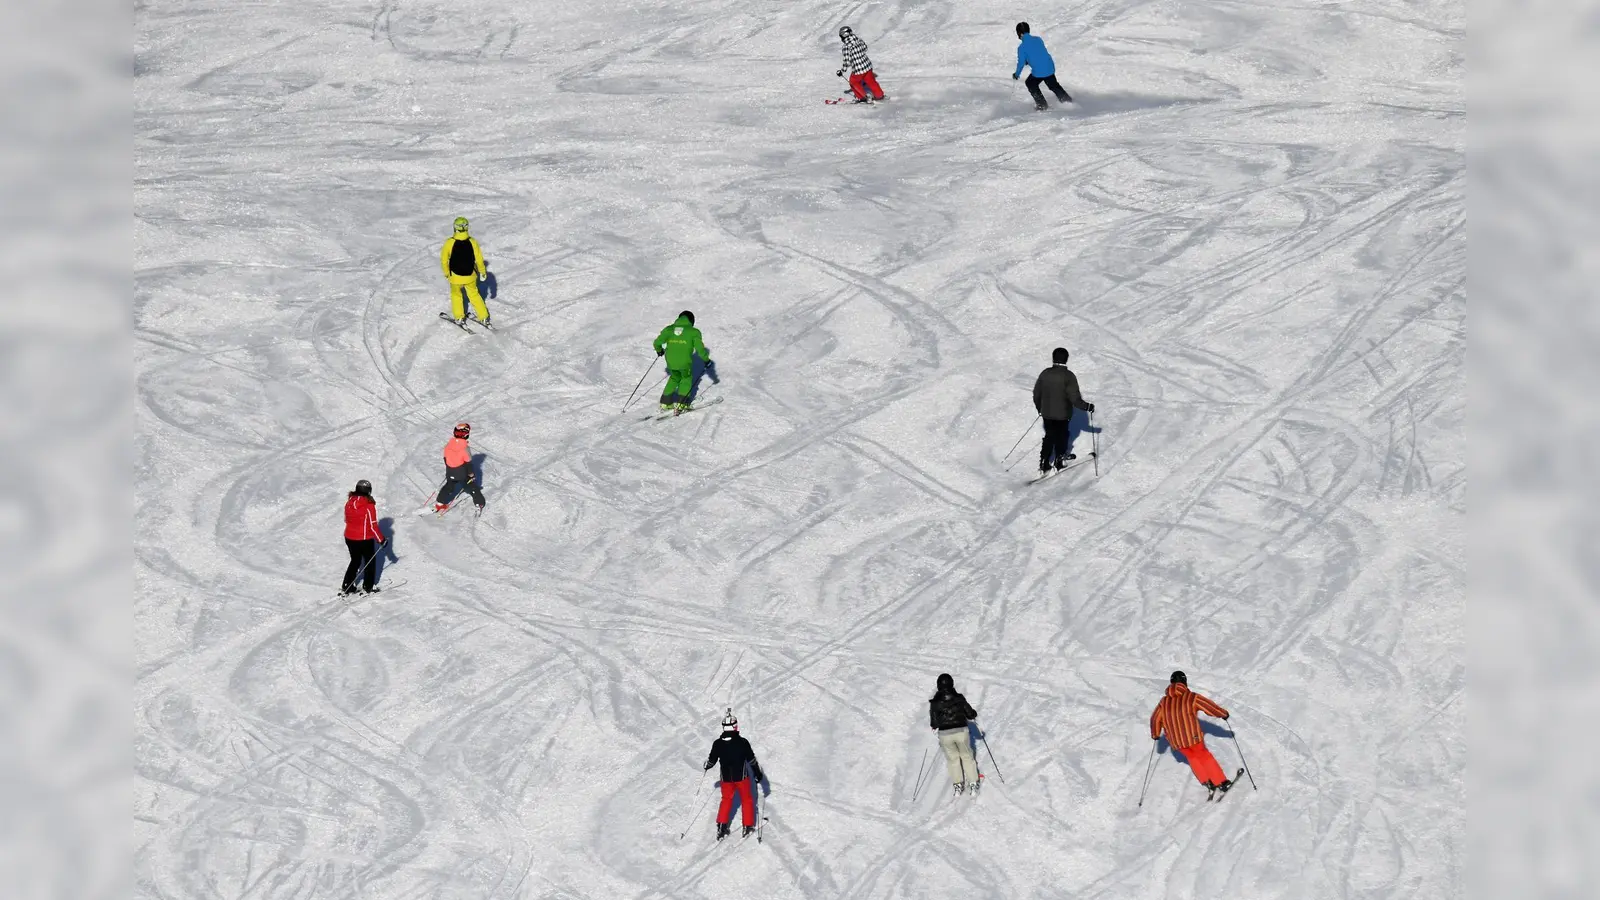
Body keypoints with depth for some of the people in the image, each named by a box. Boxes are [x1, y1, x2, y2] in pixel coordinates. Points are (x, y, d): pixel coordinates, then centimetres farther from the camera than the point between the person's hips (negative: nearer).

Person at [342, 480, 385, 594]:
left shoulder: (349, 503, -4)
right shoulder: (369, 506, -20)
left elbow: (346, 520, 9)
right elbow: (373, 526, -18)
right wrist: (381, 539, -8)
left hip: (349, 538, 5)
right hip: (365, 540, -5)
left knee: (355, 561, 21)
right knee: (370, 561, 16)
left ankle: (347, 587, 18)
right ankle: (368, 587, 21)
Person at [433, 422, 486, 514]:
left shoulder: (448, 446, -7)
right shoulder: (465, 448, -23)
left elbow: (445, 458, 5)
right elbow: (468, 463, -17)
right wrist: (471, 474, -2)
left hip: (451, 473, 4)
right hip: (463, 473, -4)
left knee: (449, 486, 23)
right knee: (472, 486, 14)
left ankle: (439, 504, 24)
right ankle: (479, 503, 18)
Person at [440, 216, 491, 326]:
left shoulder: (449, 243, -19)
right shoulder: (472, 242, -16)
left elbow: (444, 260, -8)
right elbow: (479, 259, -6)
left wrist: (446, 273, 10)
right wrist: (483, 271, 11)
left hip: (455, 276, -1)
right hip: (470, 276, 1)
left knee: (456, 295, 25)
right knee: (474, 295, 21)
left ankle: (459, 318, 28)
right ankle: (483, 317, 25)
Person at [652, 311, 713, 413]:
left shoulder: (669, 329, 10)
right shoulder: (693, 332, 1)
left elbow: (656, 343, 11)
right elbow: (700, 348, -3)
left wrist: (659, 350, 32)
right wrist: (706, 360, 12)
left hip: (670, 361, 3)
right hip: (684, 362, -3)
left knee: (675, 377, 29)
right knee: (686, 378, 24)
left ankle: (665, 403, 26)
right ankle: (681, 404, 12)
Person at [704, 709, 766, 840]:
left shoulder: (717, 743, -11)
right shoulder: (742, 742, -17)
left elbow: (712, 760, 2)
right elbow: (752, 760, -10)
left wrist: (707, 766, 25)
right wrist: (758, 773, 3)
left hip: (726, 777, 2)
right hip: (741, 776, -2)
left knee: (726, 800, 20)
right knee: (746, 800, 17)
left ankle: (721, 827, 16)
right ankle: (748, 826, 19)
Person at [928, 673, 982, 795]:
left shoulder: (935, 703, -9)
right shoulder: (959, 698, -10)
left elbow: (934, 724, -5)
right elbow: (970, 714, -3)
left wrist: (933, 725, 18)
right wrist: (974, 713, 19)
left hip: (945, 734, 0)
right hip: (961, 731, 0)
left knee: (952, 758, 19)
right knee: (967, 757, 17)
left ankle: (958, 785, 19)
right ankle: (973, 783, 18)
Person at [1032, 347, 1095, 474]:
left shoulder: (1045, 373, -5)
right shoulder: (1068, 376, -17)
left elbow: (1036, 393, 4)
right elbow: (1075, 398, -19)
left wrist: (1039, 408, 21)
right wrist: (1087, 407, -6)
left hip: (1046, 413, 3)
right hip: (1063, 414, -3)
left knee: (1049, 437, 16)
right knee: (1061, 437, 16)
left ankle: (1044, 464, 13)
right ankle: (1059, 462, 25)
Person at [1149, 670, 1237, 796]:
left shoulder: (1164, 702, 4)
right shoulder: (1191, 697, -6)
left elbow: (1155, 720, 11)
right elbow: (1210, 706, 0)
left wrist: (1155, 734, 28)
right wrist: (1223, 714, 17)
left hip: (1176, 741, 3)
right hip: (1193, 736, -3)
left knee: (1191, 757, 25)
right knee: (1204, 756, 16)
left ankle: (1206, 782, 17)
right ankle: (1221, 782, 16)